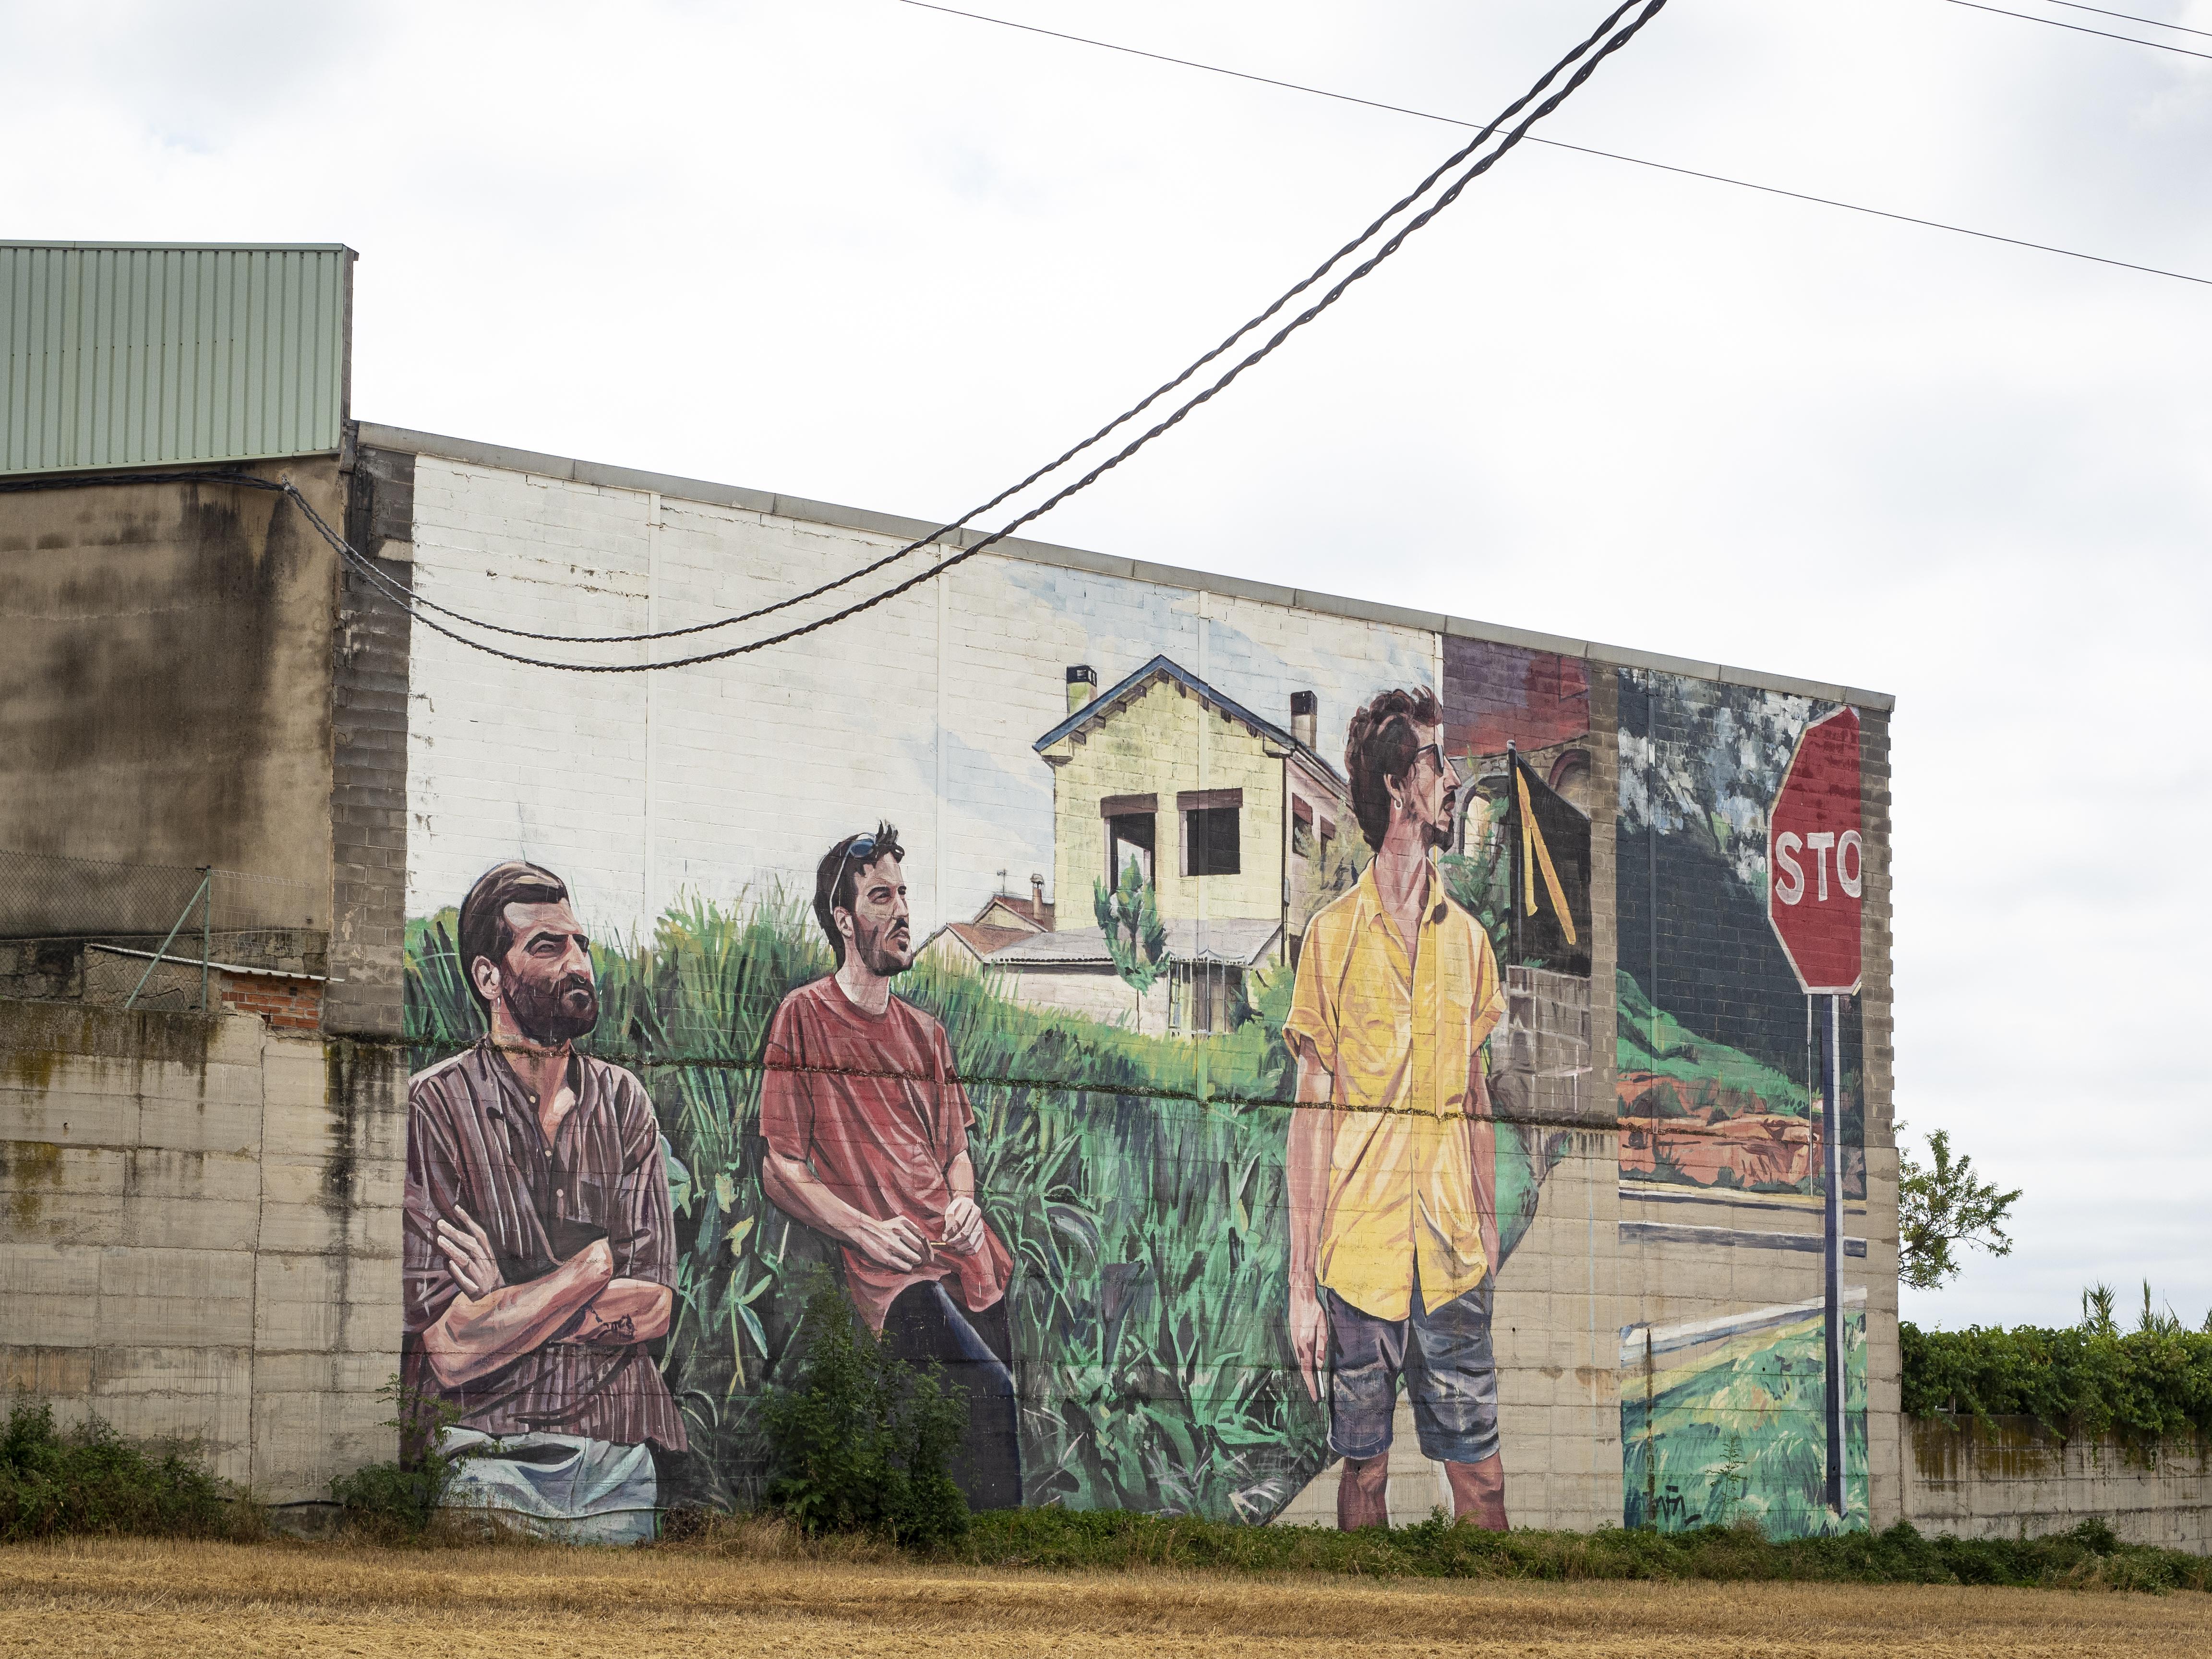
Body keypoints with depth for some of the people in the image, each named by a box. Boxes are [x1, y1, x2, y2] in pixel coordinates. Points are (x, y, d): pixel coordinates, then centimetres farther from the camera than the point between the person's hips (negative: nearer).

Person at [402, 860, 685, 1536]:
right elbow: (451, 1349, -12)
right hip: (485, 1451, -4)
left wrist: (507, 1307, -10)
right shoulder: (432, 1107, -5)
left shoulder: (622, 1100, 11)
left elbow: (654, 1310, 1)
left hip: (622, 1455, 4)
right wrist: (591, 1269, -7)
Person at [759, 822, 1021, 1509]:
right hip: (888, 1266, -7)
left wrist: (964, 1200, 3)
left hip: (963, 1248, 7)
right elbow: (781, 1171, -2)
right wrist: (865, 1230, -15)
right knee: (989, 1388, -26)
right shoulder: (804, 1019, 1)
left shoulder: (923, 1031, 20)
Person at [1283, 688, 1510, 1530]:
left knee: (1481, 1473, 1)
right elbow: (1312, 1114, -2)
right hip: (1360, 1258, -3)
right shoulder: (1334, 935, -2)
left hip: (1455, 1261, 3)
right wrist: (1303, 1282, -5)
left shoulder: (1466, 938, 10)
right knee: (1363, 1467, 5)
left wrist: (1487, 1235, 12)